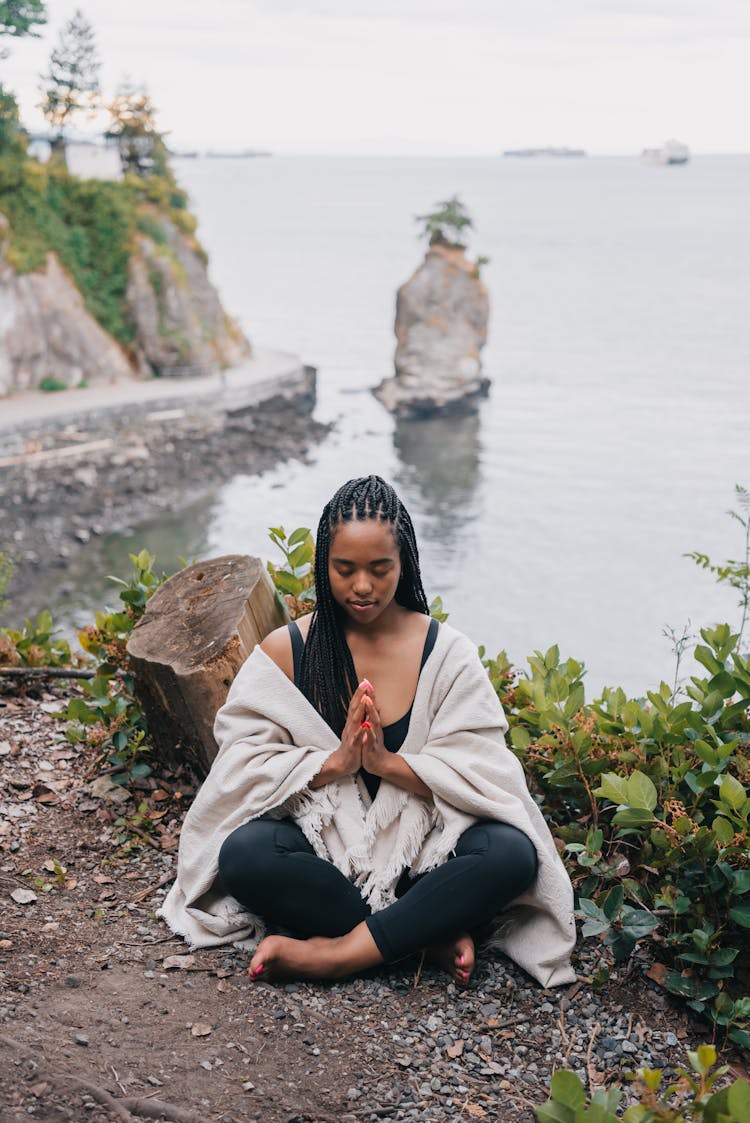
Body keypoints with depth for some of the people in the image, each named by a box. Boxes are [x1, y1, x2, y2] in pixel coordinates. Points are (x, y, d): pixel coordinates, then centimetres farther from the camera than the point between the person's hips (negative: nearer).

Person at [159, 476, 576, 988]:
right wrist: (333, 763, -20)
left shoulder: (447, 652, 0)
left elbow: (479, 771, -6)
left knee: (513, 854, -29)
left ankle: (340, 952, -26)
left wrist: (386, 762, -21)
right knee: (243, 854, -32)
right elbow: (245, 764, -6)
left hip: (420, 846, 0)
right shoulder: (285, 651, 1)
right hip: (321, 843, 0)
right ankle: (428, 932, -21)